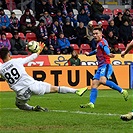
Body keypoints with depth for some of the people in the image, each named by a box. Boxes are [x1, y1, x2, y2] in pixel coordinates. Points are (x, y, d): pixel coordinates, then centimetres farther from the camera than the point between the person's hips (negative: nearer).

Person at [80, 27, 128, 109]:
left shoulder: (102, 41, -5)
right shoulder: (98, 43, 23)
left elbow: (105, 47, -30)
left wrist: (108, 54, -52)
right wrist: (89, 54, 64)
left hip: (105, 65, -10)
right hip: (100, 67, 10)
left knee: (103, 80, -31)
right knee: (94, 84, -1)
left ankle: (122, 91, -26)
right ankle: (91, 103, -6)